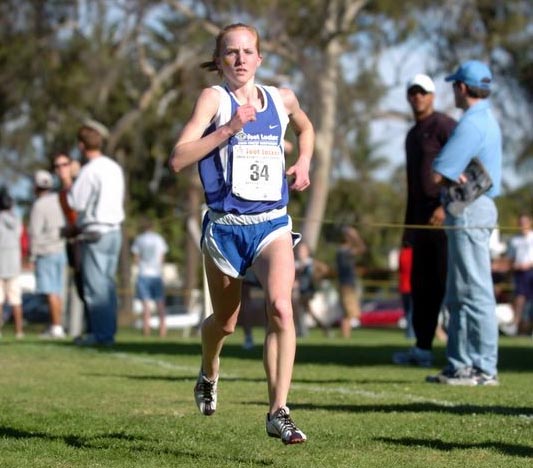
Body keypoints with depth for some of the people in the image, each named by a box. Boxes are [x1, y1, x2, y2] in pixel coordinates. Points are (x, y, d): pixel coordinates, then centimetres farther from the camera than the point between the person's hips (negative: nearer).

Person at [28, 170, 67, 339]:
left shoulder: (39, 205, -14)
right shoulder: (59, 201, 8)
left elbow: (35, 232, -16)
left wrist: (33, 255, -12)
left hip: (45, 253, -8)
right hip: (61, 251, 8)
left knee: (51, 292, -9)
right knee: (57, 291, 10)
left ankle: (57, 328, -13)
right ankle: (55, 326, 12)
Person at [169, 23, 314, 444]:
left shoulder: (282, 99, 6)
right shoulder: (214, 99, -6)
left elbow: (306, 128, 31)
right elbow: (178, 159, -17)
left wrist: (303, 162, 13)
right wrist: (228, 129, -23)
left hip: (272, 224, 1)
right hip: (225, 226, -1)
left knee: (280, 307, -22)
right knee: (225, 323, 15)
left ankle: (278, 412, -19)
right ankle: (209, 376, 49)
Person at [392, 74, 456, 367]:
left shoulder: (444, 126, -5)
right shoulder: (412, 135, 22)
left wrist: (446, 206, -24)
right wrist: (408, 226, 22)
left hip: (445, 215, -9)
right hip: (421, 219, 9)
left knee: (448, 281, -12)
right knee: (421, 284, 9)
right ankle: (422, 348, 14)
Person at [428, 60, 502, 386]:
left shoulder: (472, 124, -15)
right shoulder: (488, 121, 18)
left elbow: (437, 175, -17)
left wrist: (451, 174, 2)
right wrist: (454, 174, -1)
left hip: (469, 213, -11)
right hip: (473, 210, 11)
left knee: (476, 293, -8)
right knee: (458, 296, 14)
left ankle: (484, 368, -7)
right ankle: (460, 365, 18)